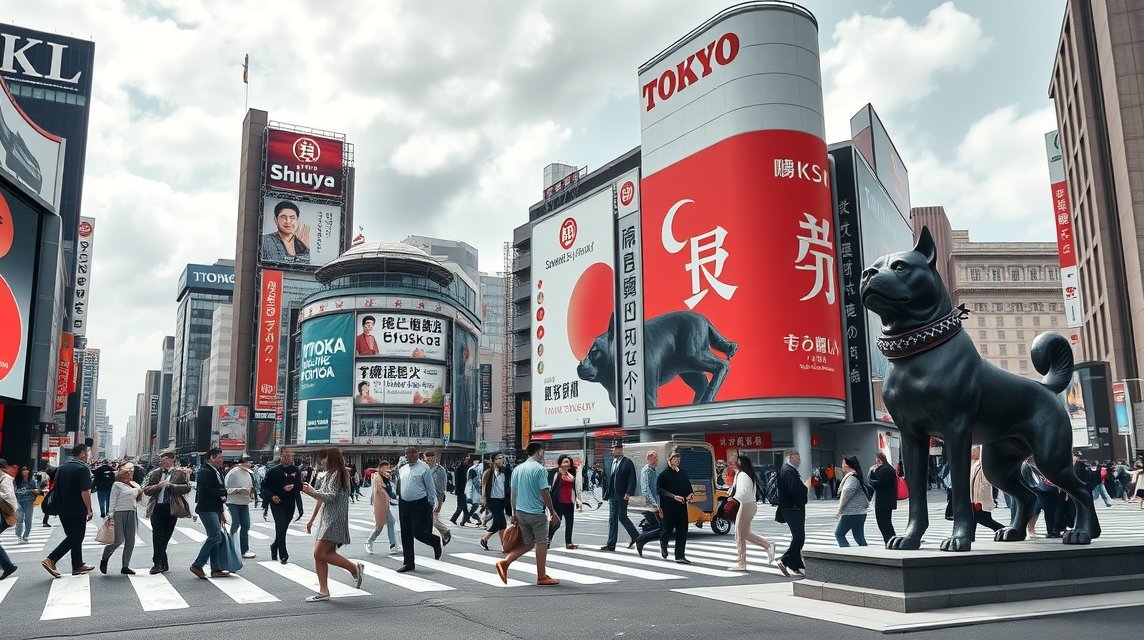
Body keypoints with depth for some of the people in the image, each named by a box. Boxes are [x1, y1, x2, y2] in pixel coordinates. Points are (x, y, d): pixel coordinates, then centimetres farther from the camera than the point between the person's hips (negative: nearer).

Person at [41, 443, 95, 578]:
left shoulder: (62, 467, 9)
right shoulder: (83, 469, -15)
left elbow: (56, 488, 14)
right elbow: (85, 492, -19)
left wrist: (60, 506, 21)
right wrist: (89, 510, -12)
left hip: (63, 509, 8)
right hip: (78, 511, -8)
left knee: (73, 537, 15)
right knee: (76, 538, 3)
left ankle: (78, 565, 18)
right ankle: (51, 560, -6)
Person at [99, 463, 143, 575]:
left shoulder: (135, 485, 13)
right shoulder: (117, 485, -4)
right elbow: (112, 501, -7)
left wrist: (141, 493, 3)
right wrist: (111, 516, -13)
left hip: (132, 514, 6)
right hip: (119, 514, -6)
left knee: (130, 541, 5)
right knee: (118, 540, -8)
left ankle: (125, 566, 13)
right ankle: (104, 559, 19)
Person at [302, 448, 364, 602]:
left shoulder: (338, 475, -9)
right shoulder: (328, 476, 20)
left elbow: (331, 496, -19)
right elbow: (322, 499, 23)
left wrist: (312, 492, -9)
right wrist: (312, 519, 24)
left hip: (334, 520, -10)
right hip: (325, 520, 10)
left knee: (322, 554, -15)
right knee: (318, 554, 4)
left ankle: (355, 568, -5)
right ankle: (323, 591, 7)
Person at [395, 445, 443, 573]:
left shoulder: (423, 468, -7)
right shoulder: (402, 470, 11)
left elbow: (431, 488, -6)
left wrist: (432, 505, -8)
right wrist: (398, 498, 15)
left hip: (420, 505, -6)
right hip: (404, 505, 6)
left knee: (418, 533, -10)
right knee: (406, 536, 9)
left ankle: (436, 542, 22)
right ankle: (408, 563, 19)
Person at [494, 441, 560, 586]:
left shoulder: (517, 469, 10)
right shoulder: (540, 469, -11)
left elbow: (512, 493, 12)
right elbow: (544, 493, -13)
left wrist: (514, 513, 18)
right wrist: (553, 512, -5)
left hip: (520, 512, 7)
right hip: (536, 513, -7)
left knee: (528, 544, 15)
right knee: (542, 543, 5)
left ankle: (504, 563, 2)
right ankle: (542, 577, 10)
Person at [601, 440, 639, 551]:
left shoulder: (627, 463, -5)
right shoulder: (609, 463, 13)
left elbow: (632, 480, -11)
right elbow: (606, 479, 15)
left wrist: (628, 493, -19)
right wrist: (606, 494, 9)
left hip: (622, 496, -6)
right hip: (612, 496, 6)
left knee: (622, 517, -4)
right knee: (612, 519, 6)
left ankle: (636, 536, 17)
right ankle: (611, 544, 7)